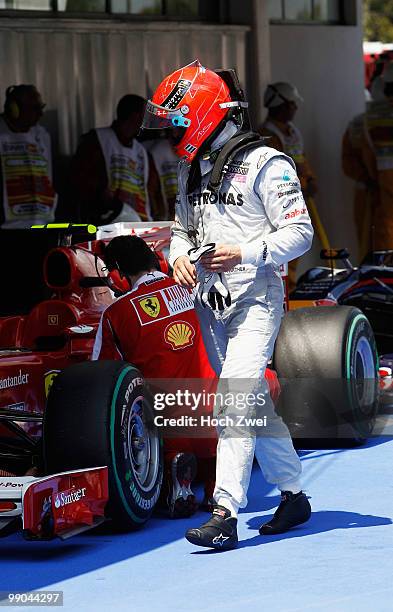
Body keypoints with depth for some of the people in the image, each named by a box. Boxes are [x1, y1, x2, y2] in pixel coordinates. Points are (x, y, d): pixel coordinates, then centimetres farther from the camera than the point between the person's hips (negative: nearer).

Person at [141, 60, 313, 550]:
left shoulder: (265, 165, -9)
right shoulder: (190, 169, 14)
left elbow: (299, 233, -10)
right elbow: (183, 227, 24)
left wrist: (242, 254, -20)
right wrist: (179, 255, 2)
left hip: (254, 298, -8)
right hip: (210, 302, 8)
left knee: (234, 400, -18)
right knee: (254, 401, 13)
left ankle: (225, 515, -21)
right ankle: (294, 495, 25)